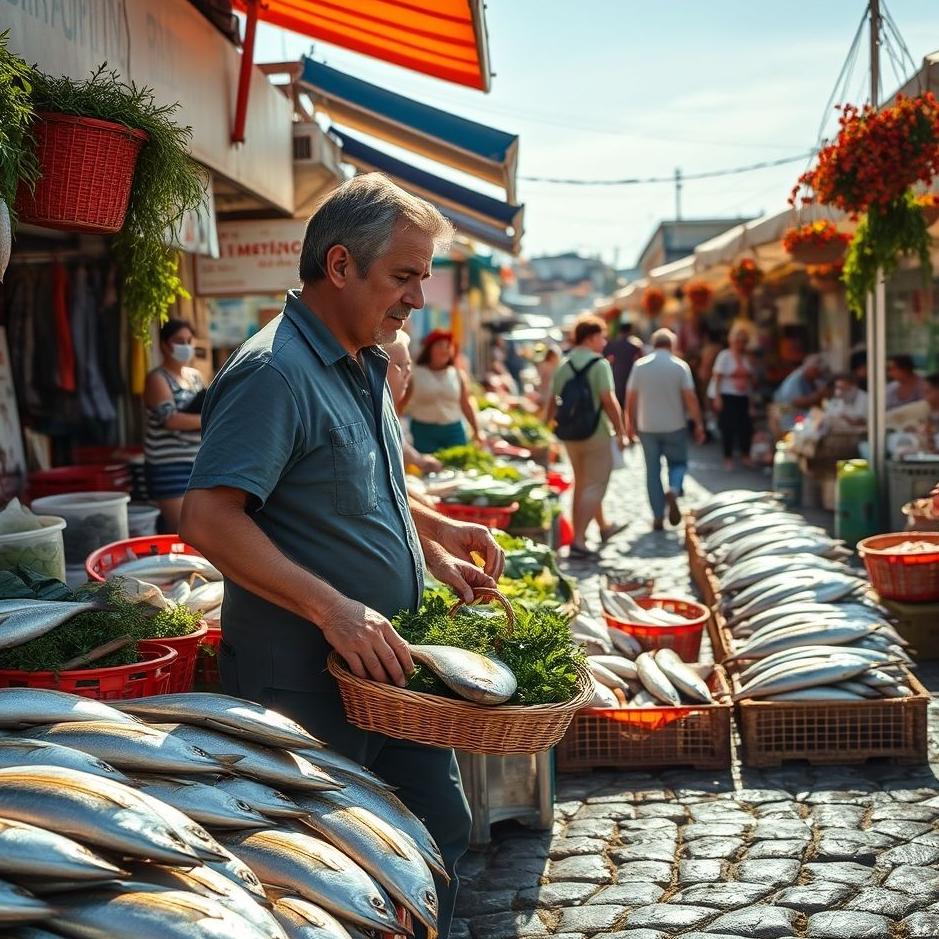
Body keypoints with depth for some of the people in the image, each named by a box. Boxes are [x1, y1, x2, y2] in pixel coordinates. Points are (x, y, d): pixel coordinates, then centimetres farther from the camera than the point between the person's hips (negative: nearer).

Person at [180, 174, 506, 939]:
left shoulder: (363, 367, 11)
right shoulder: (275, 373, -20)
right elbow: (210, 520, -28)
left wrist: (435, 535, 12)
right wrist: (334, 609, -32)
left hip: (387, 667, 9)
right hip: (308, 684, -9)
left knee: (442, 834, 18)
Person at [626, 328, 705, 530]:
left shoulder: (640, 366, -1)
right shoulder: (680, 366, -5)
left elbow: (631, 398, 1)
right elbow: (690, 398, -8)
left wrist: (631, 424, 12)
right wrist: (698, 424, -2)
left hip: (647, 427, 1)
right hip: (674, 426, -1)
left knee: (653, 471, 8)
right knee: (678, 463, 16)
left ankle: (658, 517, 8)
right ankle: (673, 490, -15)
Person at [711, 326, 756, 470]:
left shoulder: (746, 357, 12)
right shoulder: (724, 356, -3)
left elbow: (752, 378, 18)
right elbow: (717, 377, -7)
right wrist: (717, 397, -13)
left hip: (743, 397, 5)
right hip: (728, 396, -4)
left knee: (746, 426, -1)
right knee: (728, 427, -3)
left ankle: (745, 455, 16)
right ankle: (728, 458, 8)